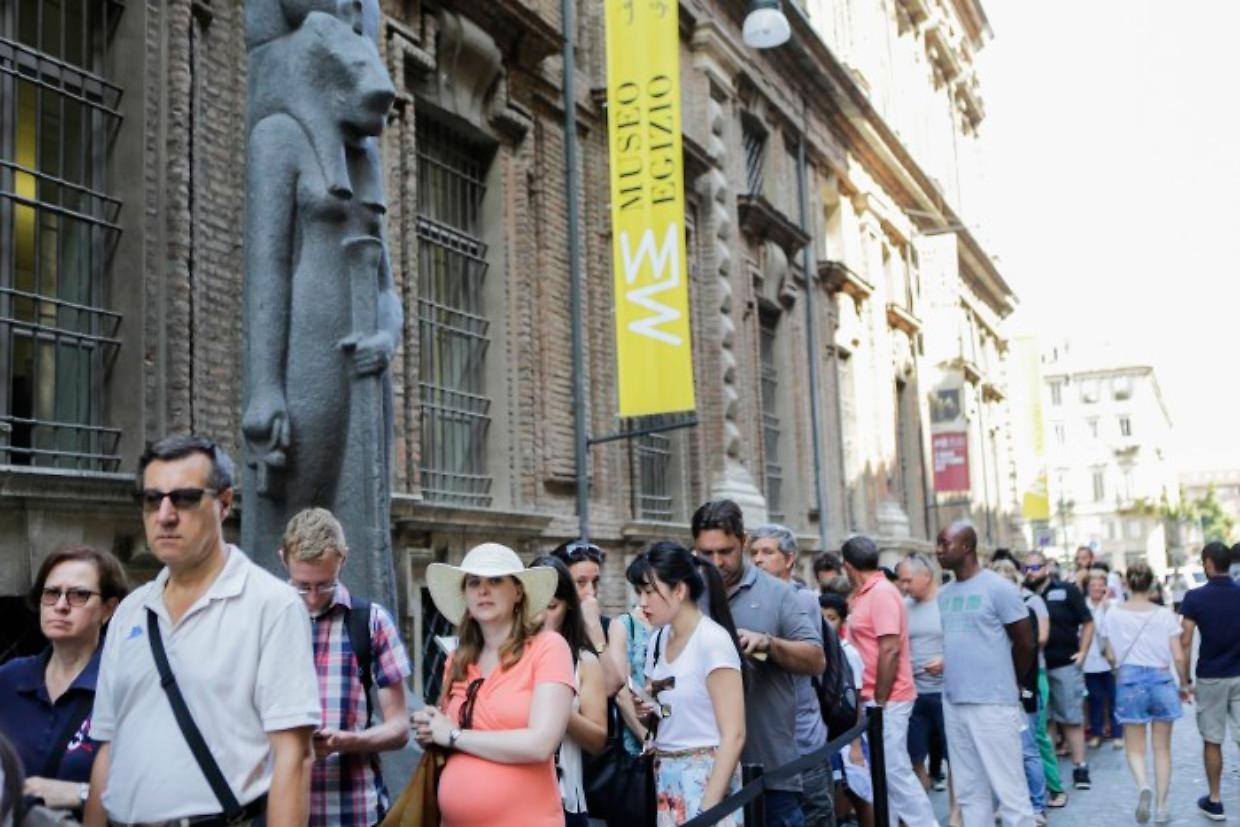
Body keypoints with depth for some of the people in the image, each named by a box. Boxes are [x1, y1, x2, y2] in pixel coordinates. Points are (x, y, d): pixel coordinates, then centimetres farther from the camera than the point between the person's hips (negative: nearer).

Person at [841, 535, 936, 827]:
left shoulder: (882, 593, -17)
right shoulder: (867, 594, 11)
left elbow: (890, 651, -21)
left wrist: (879, 701, -19)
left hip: (887, 699, -9)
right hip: (875, 698, 9)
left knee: (896, 770, -5)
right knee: (884, 772, 12)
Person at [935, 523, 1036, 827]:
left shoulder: (998, 588, -8)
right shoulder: (943, 595, 11)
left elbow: (1025, 643, -3)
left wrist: (1006, 682, 8)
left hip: (993, 703, -6)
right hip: (953, 702, 6)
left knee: (1008, 788, -1)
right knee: (969, 791, 12)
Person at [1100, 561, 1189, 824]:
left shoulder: (1113, 615, -5)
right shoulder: (1165, 615, -6)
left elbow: (1111, 657, 0)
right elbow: (1179, 657, -4)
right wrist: (1184, 685, 12)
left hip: (1130, 682, 0)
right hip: (1161, 680, 0)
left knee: (1135, 748, 10)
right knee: (1162, 749, 13)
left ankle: (1143, 785, -18)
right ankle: (1161, 806, 17)